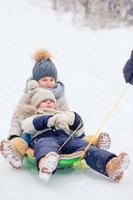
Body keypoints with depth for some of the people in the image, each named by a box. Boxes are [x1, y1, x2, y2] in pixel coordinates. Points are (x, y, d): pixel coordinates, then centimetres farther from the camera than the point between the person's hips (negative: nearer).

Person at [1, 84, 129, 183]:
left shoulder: (63, 117, 45)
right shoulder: (33, 118, 37)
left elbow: (79, 135, 27)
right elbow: (26, 125, 7)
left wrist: (74, 118, 5)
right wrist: (50, 120, -9)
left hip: (65, 138, 3)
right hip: (43, 138, -3)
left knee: (85, 147, -31)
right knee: (47, 145, -42)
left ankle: (111, 166, -61)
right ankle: (46, 163, -79)